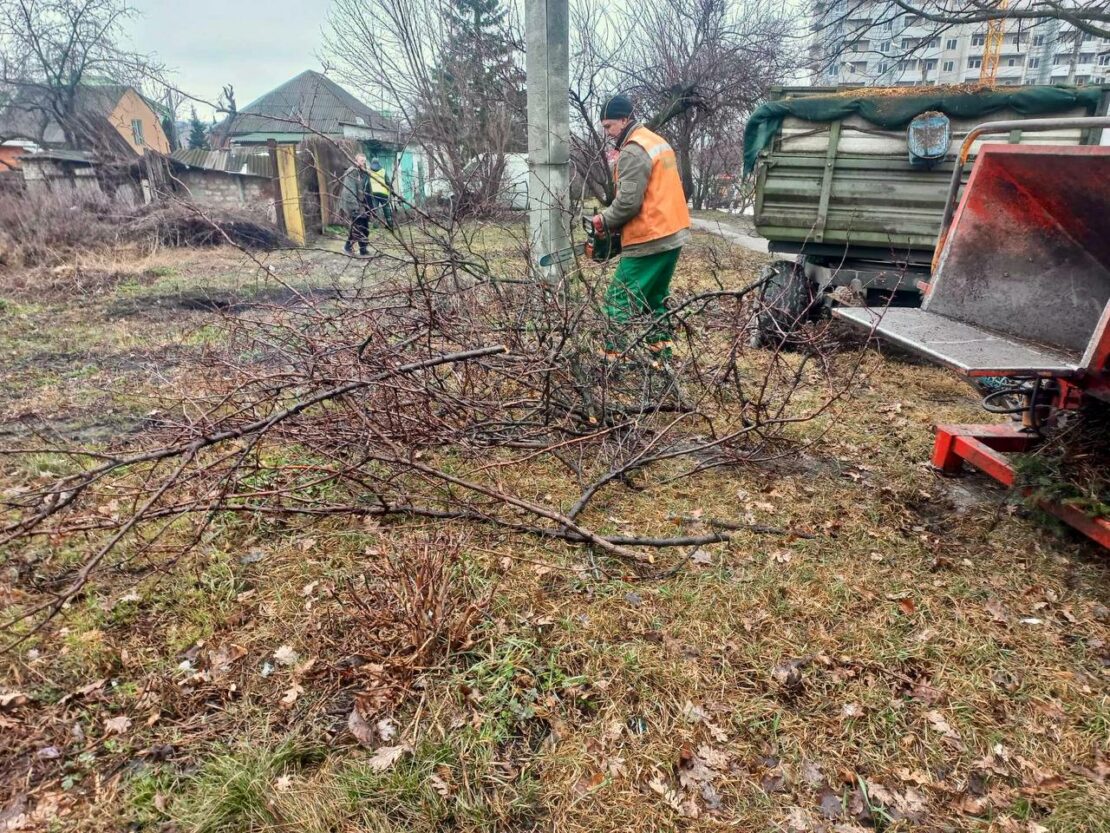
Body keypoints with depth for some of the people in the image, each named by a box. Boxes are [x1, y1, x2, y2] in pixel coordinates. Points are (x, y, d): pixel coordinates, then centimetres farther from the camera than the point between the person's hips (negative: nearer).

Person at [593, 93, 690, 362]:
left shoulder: (633, 152, -14)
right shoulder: (658, 142, 17)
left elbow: (628, 201, -21)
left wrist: (604, 222, -3)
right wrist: (615, 222, 14)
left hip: (649, 241, -10)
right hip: (672, 235, 10)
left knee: (619, 301, -5)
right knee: (655, 299, 19)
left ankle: (614, 359, -6)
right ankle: (661, 354, 22)